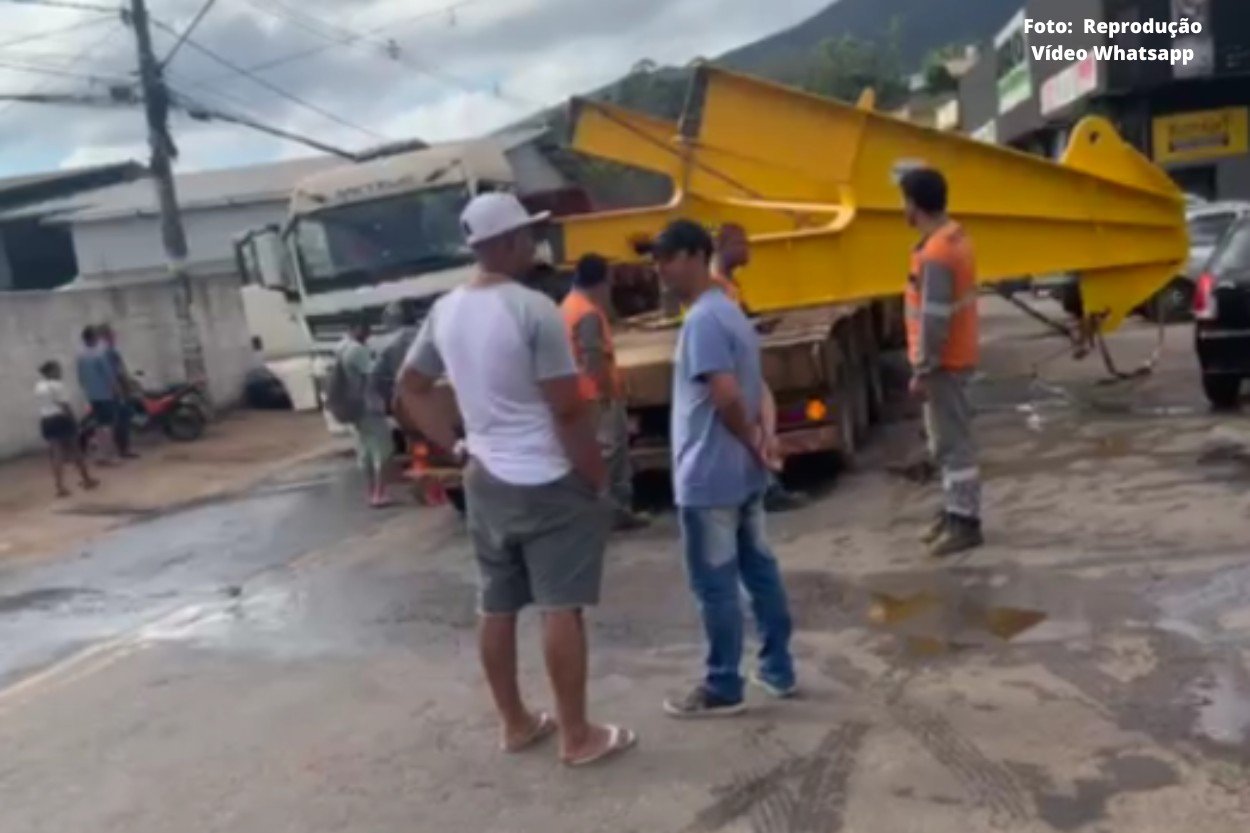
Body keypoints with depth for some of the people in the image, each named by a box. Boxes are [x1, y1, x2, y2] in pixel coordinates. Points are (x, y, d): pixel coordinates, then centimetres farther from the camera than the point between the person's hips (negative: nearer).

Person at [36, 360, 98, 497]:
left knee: (56, 454, 4)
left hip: (47, 422, 6)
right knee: (75, 450, 8)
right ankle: (87, 479, 18)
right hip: (61, 419, -6)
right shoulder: (56, 385, -12)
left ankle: (60, 487, -2)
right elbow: (65, 405, -14)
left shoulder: (38, 387, 11)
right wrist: (74, 421, -7)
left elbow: (41, 406, 11)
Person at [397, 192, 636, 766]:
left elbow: (410, 390, 15)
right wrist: (596, 478, -7)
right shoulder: (532, 309, -18)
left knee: (495, 607, 14)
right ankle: (578, 736, 11)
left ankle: (515, 723, 28)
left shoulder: (446, 311, 5)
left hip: (484, 481, 7)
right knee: (561, 608, 1)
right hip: (547, 483, -7)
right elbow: (569, 409, -18)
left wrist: (458, 446, 14)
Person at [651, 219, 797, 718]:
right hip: (744, 474, 10)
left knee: (715, 585, 2)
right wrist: (765, 435, -2)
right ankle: (778, 670, 28)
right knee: (761, 571, 16)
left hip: (709, 477, -10)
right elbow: (759, 388, 14)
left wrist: (752, 443, -12)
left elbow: (726, 396, -27)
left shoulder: (703, 320, -18)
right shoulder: (730, 312, 14)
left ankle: (723, 689, 14)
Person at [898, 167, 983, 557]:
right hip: (954, 356, 10)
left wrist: (922, 370, -18)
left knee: (952, 442, -3)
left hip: (944, 362, -10)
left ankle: (965, 522, 5)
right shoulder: (955, 235, 8)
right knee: (945, 441, 18)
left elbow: (934, 319, -24)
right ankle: (954, 510, 29)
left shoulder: (934, 254, -24)